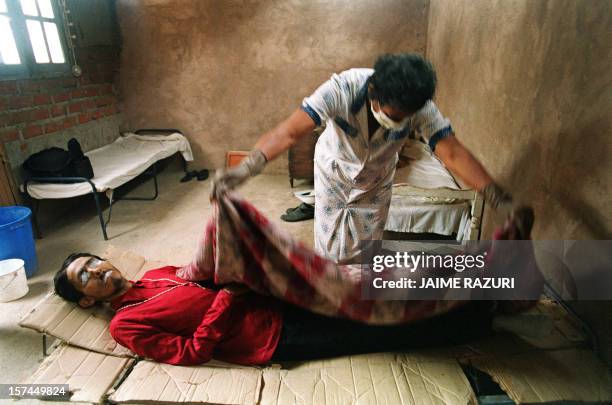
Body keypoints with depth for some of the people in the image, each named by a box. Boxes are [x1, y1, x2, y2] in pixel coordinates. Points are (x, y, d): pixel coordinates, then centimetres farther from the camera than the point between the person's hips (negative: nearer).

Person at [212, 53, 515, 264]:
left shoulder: (419, 107, -30)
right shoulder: (341, 89, -37)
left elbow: (453, 153, -33)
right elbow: (289, 132, -45)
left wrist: (500, 200, -41)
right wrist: (244, 169, -57)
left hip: (376, 180, 2)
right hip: (334, 170, -2)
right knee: (330, 249, 6)